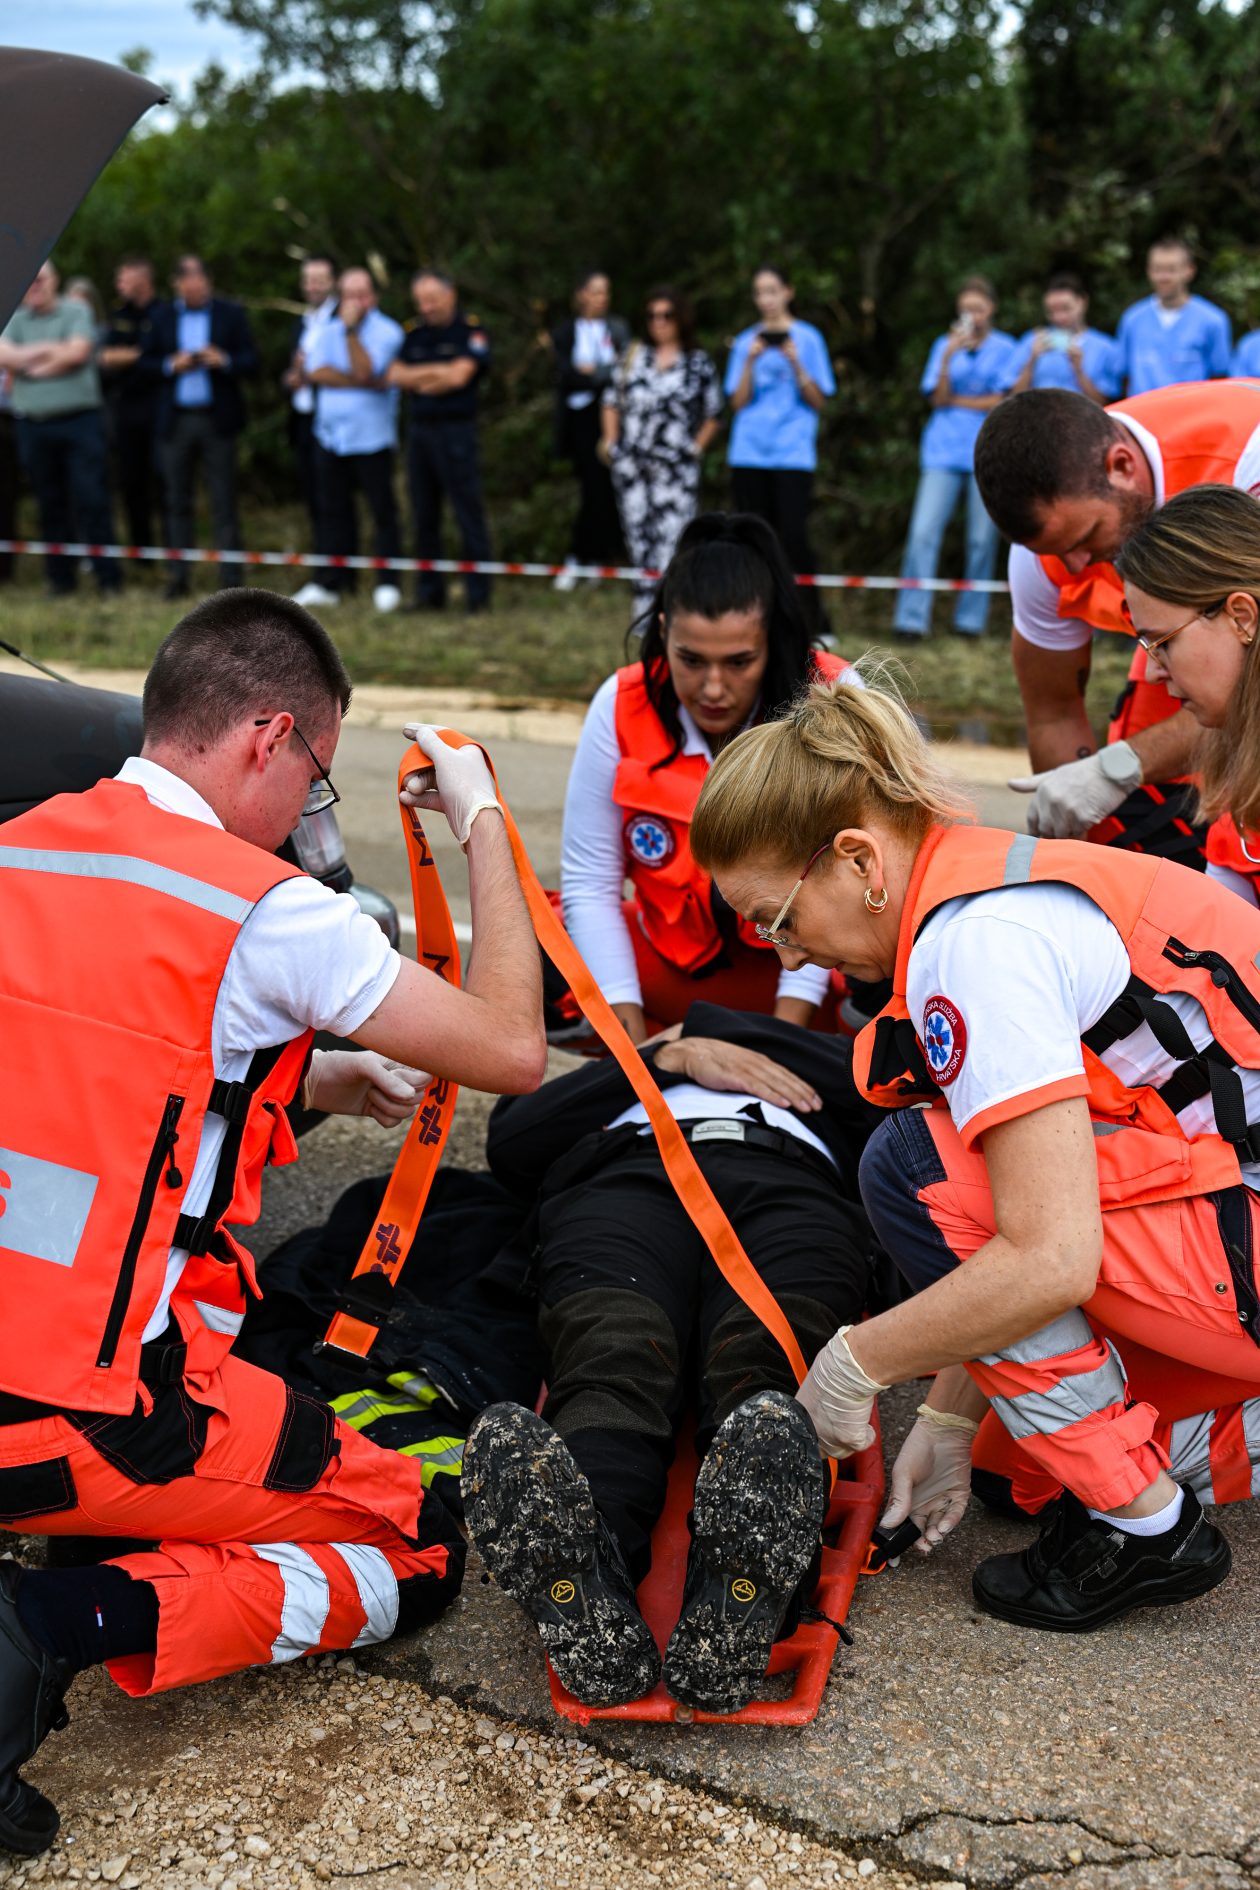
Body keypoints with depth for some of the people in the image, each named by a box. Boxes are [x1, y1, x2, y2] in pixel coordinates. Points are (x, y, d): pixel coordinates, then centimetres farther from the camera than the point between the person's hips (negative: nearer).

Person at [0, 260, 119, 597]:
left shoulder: (76, 313, 3)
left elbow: (77, 352, -11)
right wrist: (47, 349, -6)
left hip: (80, 420, -3)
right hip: (33, 426, 3)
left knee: (92, 500, -6)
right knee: (50, 505, 6)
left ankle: (108, 579, -3)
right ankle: (60, 578, 12)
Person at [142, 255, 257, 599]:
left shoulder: (231, 313, 4)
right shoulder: (162, 316, 10)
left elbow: (251, 360, -1)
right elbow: (146, 362, 8)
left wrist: (224, 361, -19)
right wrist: (172, 365, -11)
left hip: (217, 419, -2)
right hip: (175, 421, 2)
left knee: (224, 503, -1)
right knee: (177, 503, 4)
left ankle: (230, 579, 1)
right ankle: (177, 578, 8)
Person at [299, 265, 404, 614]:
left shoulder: (387, 331, -3)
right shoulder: (327, 332, 10)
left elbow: (365, 371, -17)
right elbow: (316, 372, -8)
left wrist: (351, 330, -16)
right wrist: (364, 382, -14)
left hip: (372, 438, -4)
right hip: (330, 435, 4)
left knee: (383, 511, -2)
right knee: (334, 511, 9)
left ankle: (388, 585, 5)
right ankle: (331, 583, 16)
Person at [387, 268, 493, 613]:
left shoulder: (471, 330, -2)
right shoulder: (414, 333, 15)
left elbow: (460, 376, -13)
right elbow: (395, 375, 5)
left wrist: (417, 378, -3)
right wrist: (437, 371, -8)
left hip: (456, 430, -6)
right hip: (419, 429, 6)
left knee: (469, 513, -6)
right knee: (424, 516, 8)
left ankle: (479, 594, -2)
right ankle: (429, 592, 15)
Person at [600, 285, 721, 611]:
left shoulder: (699, 363, 6)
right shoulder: (634, 356, 14)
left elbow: (712, 415, 9)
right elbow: (612, 402, 16)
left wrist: (697, 447, -1)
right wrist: (611, 440, 6)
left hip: (677, 466, -3)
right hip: (631, 463, 3)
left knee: (671, 538, -12)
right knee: (638, 535, 4)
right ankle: (644, 609, 12)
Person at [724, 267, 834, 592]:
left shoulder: (808, 337, 5)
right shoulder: (746, 341, 12)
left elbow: (819, 401, 0)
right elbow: (738, 403, 5)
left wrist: (796, 364, -13)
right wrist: (750, 361, -7)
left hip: (793, 453, -3)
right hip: (749, 453, 3)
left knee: (793, 537, -12)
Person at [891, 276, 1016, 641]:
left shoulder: (1005, 348, 6)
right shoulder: (945, 345, 11)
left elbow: (1002, 402, -1)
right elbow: (938, 398, 2)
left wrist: (956, 401, 0)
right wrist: (949, 357, -10)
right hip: (943, 450, 1)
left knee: (982, 538, -1)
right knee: (923, 532, -11)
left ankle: (971, 620, 8)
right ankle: (911, 619, -11)